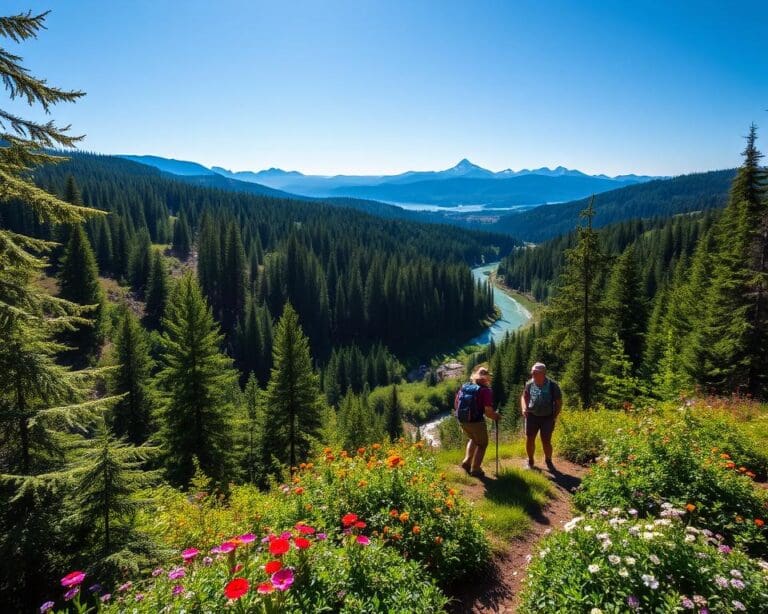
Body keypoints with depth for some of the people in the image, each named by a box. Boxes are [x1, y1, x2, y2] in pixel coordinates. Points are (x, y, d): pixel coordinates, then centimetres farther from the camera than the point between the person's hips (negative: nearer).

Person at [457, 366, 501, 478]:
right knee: (482, 444, 18)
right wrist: (497, 416, 0)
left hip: (462, 421, 6)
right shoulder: (486, 391, -15)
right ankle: (475, 469, 21)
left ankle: (467, 461, 27)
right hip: (476, 422, -6)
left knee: (473, 439, 32)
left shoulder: (465, 386, 2)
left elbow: (456, 403, 11)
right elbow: (488, 412, -19)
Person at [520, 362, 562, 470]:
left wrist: (555, 417, -6)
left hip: (547, 417, -2)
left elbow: (559, 402, -2)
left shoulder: (552, 385, -12)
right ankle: (530, 461, 25)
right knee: (529, 440, 4)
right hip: (532, 416, 2)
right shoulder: (529, 384, -4)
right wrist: (524, 408, -5)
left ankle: (548, 462, 27)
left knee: (546, 441, 2)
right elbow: (524, 397, 12)